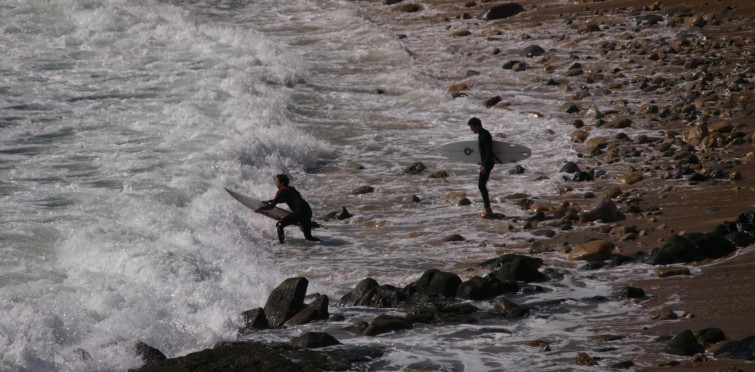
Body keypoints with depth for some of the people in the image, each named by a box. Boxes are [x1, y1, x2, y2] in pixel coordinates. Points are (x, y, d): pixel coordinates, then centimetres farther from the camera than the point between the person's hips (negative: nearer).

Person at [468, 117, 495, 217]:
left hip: (487, 163, -11)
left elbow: (489, 151, -23)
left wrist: (484, 166, -25)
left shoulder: (485, 135, -18)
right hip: (485, 163, 11)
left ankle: (488, 209, -9)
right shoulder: (481, 134, 13)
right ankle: (486, 209, 18)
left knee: (481, 185, -11)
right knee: (482, 185, 13)